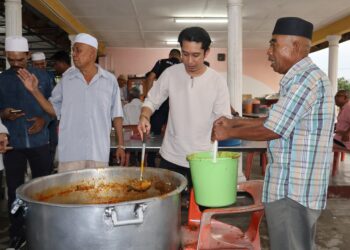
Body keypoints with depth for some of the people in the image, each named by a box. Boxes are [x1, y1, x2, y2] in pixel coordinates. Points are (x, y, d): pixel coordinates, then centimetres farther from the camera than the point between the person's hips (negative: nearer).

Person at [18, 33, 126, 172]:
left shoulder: (110, 80, 2)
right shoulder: (66, 79, 5)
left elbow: (116, 115, 5)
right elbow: (54, 110, 8)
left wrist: (121, 145, 2)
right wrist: (34, 90, -4)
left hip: (99, 152, 0)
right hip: (70, 152, 1)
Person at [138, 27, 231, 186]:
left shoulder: (218, 81, -7)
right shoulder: (170, 74, -4)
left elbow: (224, 118, -5)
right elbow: (152, 100, 5)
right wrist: (144, 117, -15)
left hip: (202, 159, -1)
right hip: (171, 156, 1)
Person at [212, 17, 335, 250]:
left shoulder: (306, 78, -20)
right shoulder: (302, 78, 14)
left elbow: (272, 130, -21)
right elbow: (275, 121, 17)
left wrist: (228, 132, -8)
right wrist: (234, 122, 10)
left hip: (293, 190, -10)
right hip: (297, 185, 10)